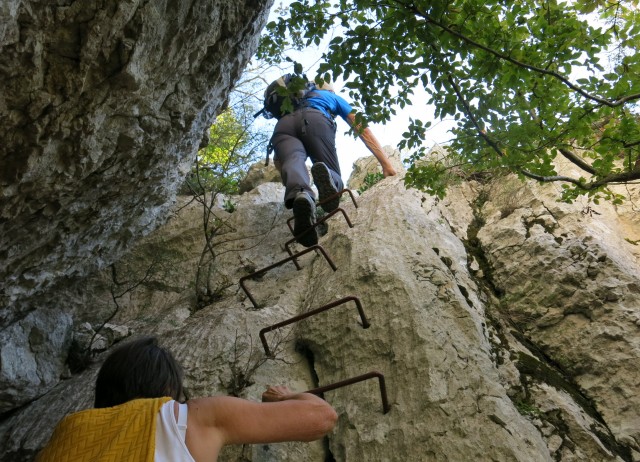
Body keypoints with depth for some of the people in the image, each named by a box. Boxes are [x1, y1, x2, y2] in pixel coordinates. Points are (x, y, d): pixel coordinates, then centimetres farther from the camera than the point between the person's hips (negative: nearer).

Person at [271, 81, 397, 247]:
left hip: (284, 124, 2)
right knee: (335, 181, 0)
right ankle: (326, 176, -40)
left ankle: (298, 194, -63)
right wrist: (387, 165, 20)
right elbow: (362, 129, 24)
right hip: (316, 120, -2)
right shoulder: (335, 98, 39)